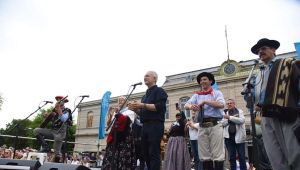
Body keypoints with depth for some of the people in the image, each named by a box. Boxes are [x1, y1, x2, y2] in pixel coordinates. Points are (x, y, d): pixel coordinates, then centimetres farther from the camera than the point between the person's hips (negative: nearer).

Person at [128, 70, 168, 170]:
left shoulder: (159, 91, 1)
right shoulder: (145, 95, 25)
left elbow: (159, 107, -14)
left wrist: (142, 105, -16)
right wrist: (136, 108, 5)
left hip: (155, 125, -8)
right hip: (145, 126, 8)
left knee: (154, 153, -10)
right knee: (146, 153, 9)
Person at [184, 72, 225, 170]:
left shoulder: (217, 93, 8)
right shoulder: (197, 95, 16)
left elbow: (221, 105, -11)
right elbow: (186, 105, 0)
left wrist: (205, 101, -14)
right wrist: (191, 106, -24)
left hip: (215, 125, -3)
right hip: (202, 127, 3)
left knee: (217, 154, -2)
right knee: (205, 155, 7)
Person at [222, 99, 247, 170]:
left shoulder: (239, 111, 6)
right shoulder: (224, 113, 10)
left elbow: (242, 120, -12)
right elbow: (223, 123, -3)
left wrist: (229, 117, -17)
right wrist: (234, 118, -11)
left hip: (239, 136, -1)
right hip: (229, 137, 1)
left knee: (241, 156, 2)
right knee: (231, 156, 6)